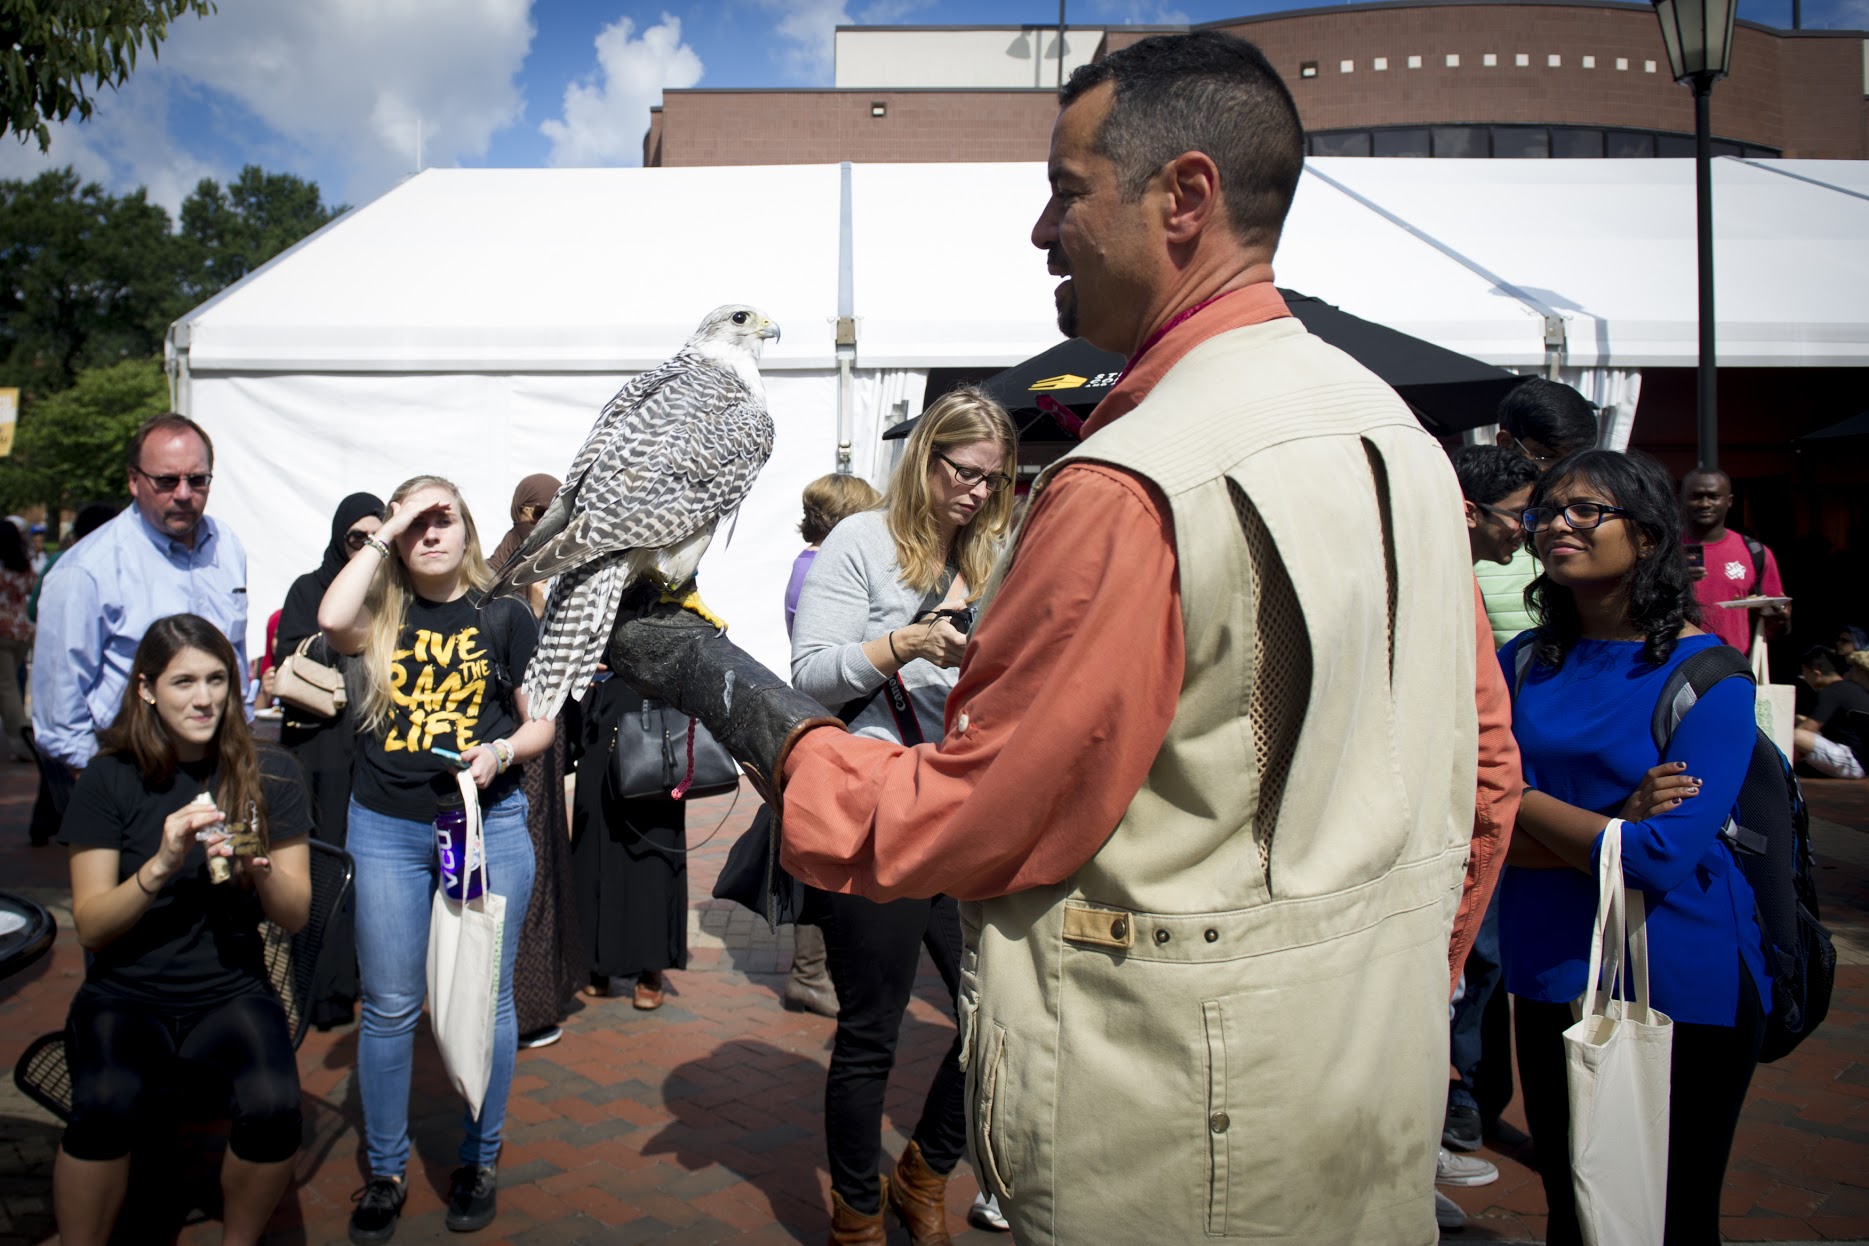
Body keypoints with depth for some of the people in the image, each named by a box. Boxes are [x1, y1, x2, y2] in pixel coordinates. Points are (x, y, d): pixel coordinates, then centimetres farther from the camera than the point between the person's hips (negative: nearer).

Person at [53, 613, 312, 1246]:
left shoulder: (269, 775, 1)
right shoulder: (110, 778, 0)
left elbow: (297, 914, 1)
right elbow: (91, 926, -4)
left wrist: (259, 868, -20)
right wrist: (161, 865, -21)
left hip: (231, 991, 0)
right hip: (125, 993, 0)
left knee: (273, 1106, -28)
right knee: (107, 1103, -32)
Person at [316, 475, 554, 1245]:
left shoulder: (504, 617, 3)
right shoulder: (382, 615, 5)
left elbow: (543, 722, 6)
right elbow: (332, 620, -19)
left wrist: (502, 751, -15)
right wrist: (383, 536, -9)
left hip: (489, 824, -1)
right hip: (387, 827, 1)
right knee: (389, 1005, 8)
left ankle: (480, 1160, 26)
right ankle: (385, 1172, 25)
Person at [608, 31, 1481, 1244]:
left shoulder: (1131, 488, -25)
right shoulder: (1399, 433, 2)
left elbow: (964, 825, -19)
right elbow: (1467, 764, 8)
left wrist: (727, 691, -10)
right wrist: (1417, 990, 20)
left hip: (1191, 1134, -8)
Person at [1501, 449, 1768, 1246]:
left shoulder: (1707, 672, -12)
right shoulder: (1522, 664, 1)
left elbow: (1661, 857, -21)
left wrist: (1524, 800, -12)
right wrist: (1610, 830, -17)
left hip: (1680, 986, -4)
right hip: (1550, 977, 4)